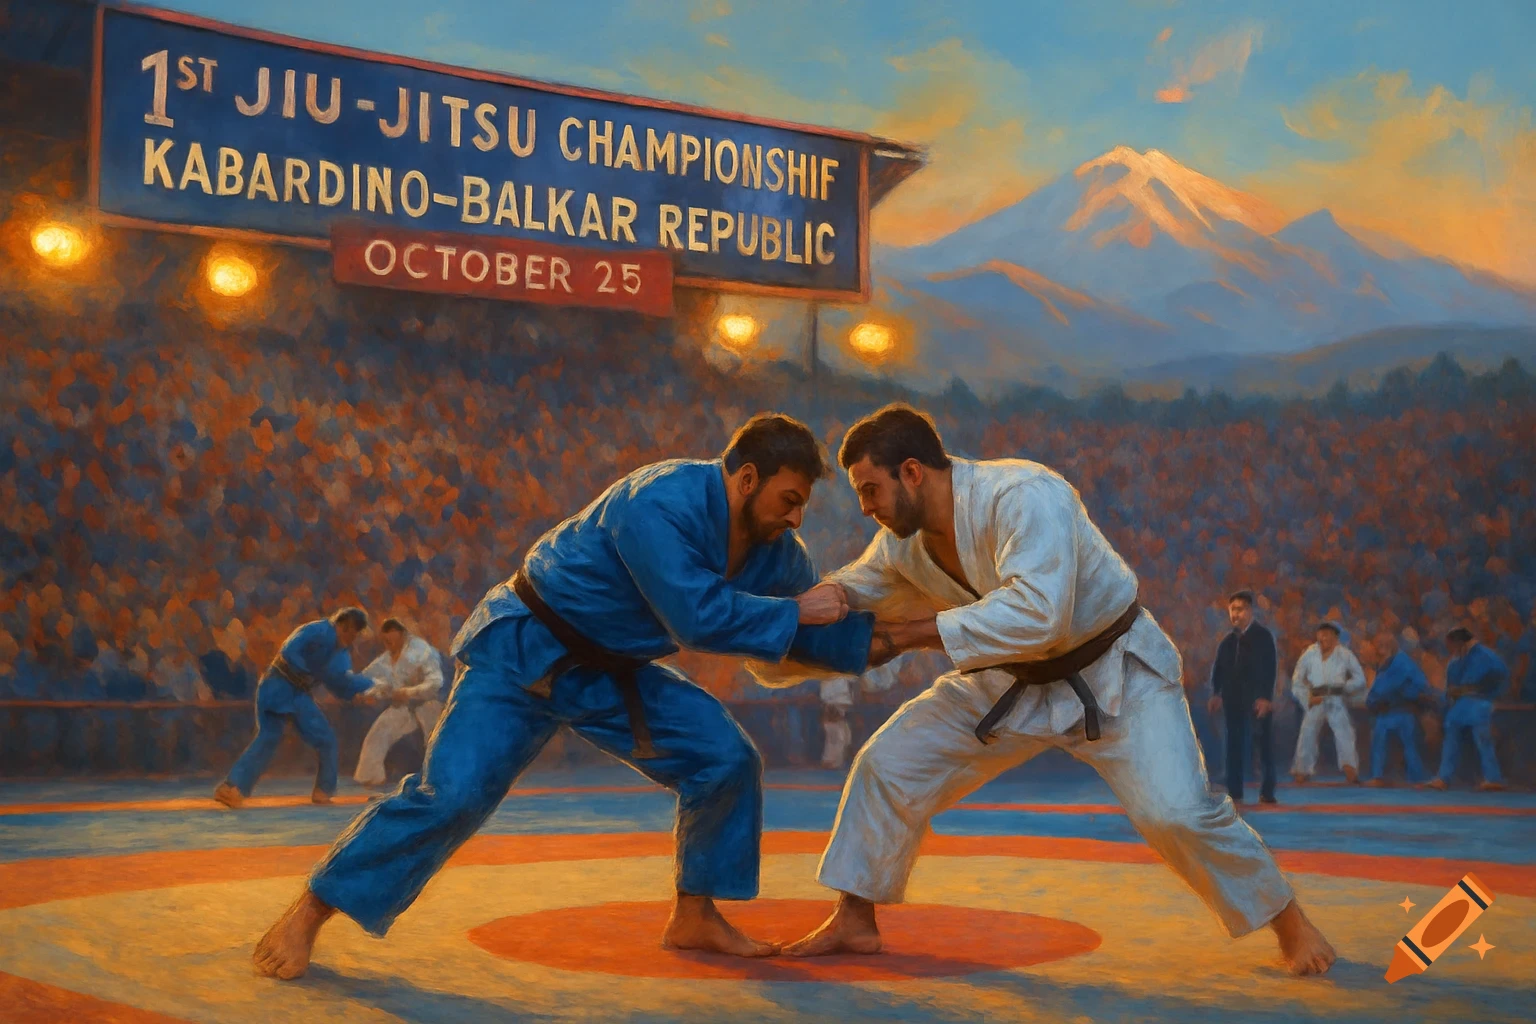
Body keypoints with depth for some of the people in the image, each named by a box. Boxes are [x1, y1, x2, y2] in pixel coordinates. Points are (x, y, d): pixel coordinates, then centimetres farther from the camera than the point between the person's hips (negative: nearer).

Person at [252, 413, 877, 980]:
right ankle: (307, 915, -2)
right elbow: (699, 617, -38)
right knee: (453, 795, -18)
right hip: (523, 652, -8)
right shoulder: (661, 504, -31)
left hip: (611, 671, 8)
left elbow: (822, 635, 4)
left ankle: (694, 918, 11)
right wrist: (797, 612, -27)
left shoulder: (771, 547, -5)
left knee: (726, 760, -5)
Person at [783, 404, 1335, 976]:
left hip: (1117, 673, -6)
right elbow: (856, 590, 8)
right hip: (1011, 682, 7)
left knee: (1176, 811, -18)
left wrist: (909, 633, -38)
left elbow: (1037, 615, -43)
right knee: (889, 765, -3)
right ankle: (853, 922, 11)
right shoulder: (903, 542, -9)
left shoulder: (1023, 496, -33)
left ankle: (1290, 924, 8)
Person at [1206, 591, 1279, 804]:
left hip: (1259, 701, -4)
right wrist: (1216, 693, -5)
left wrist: (1266, 697, -17)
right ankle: (1234, 791, 4)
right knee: (1235, 745, 2)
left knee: (1264, 745, 1)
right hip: (1235, 701, 4)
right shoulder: (1228, 640, 13)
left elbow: (1270, 668, -9)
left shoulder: (1264, 637, -1)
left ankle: (1267, 792, 5)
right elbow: (1218, 668, 9)